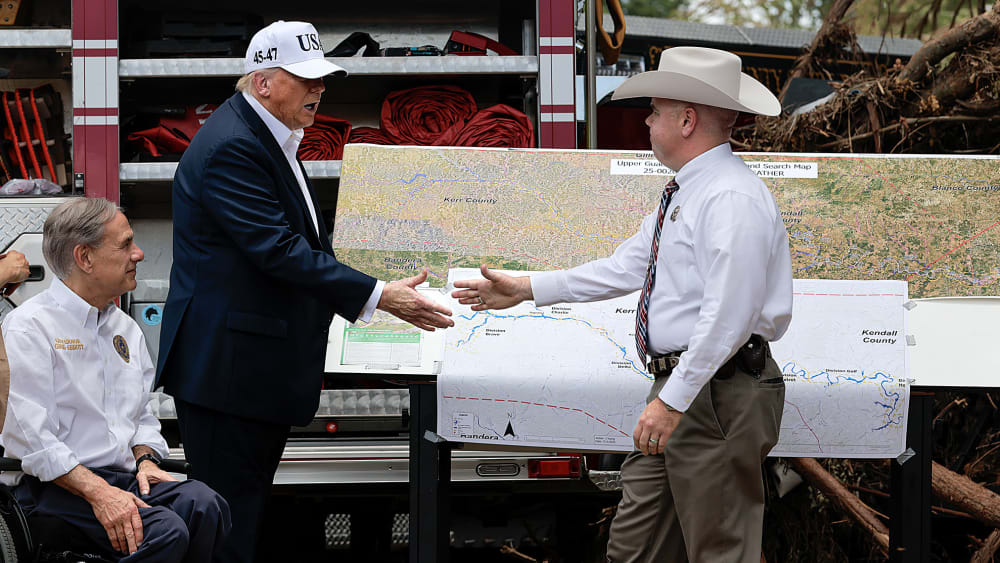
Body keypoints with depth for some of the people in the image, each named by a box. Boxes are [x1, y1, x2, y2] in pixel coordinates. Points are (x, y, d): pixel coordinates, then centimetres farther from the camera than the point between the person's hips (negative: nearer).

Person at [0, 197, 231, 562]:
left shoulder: (126, 329, 20)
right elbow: (31, 439, -14)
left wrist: (145, 459, 2)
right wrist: (98, 493, -23)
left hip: (123, 477, 7)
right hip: (54, 487, -7)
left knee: (202, 503, -25)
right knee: (165, 529, -31)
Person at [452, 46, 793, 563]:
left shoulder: (732, 199, -18)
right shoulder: (685, 193, 16)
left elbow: (727, 315, -25)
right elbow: (626, 268, 22)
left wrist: (672, 400, -25)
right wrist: (528, 289, 22)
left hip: (718, 397, -10)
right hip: (679, 388, 10)